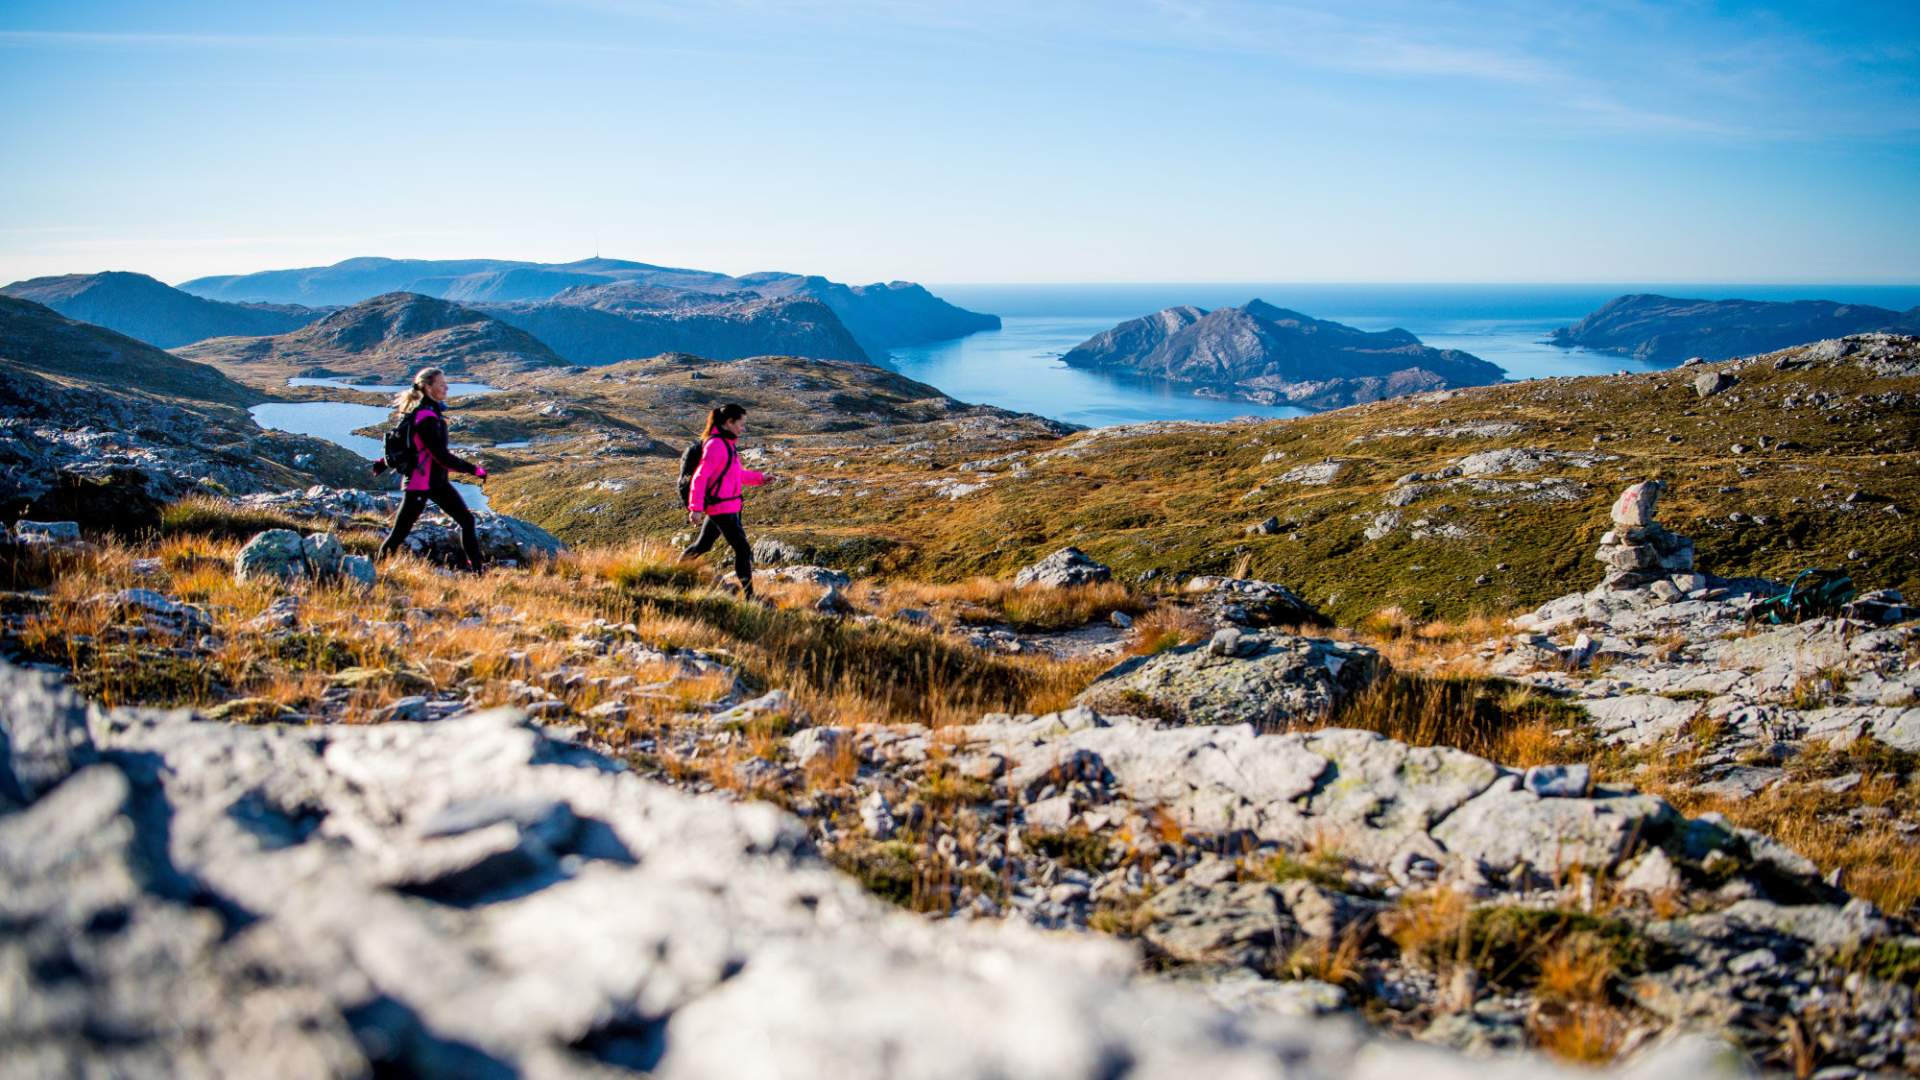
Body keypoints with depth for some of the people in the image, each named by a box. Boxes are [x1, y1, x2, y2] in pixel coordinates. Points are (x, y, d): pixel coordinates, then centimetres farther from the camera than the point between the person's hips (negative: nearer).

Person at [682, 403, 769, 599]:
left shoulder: (727, 443, 11)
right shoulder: (716, 445, -18)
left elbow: (736, 473, 23)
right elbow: (700, 477, -20)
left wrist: (759, 478, 21)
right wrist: (696, 508, -23)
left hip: (728, 506, 10)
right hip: (722, 507, -10)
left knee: (703, 545, 22)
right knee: (743, 549, -8)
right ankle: (748, 595, -5)